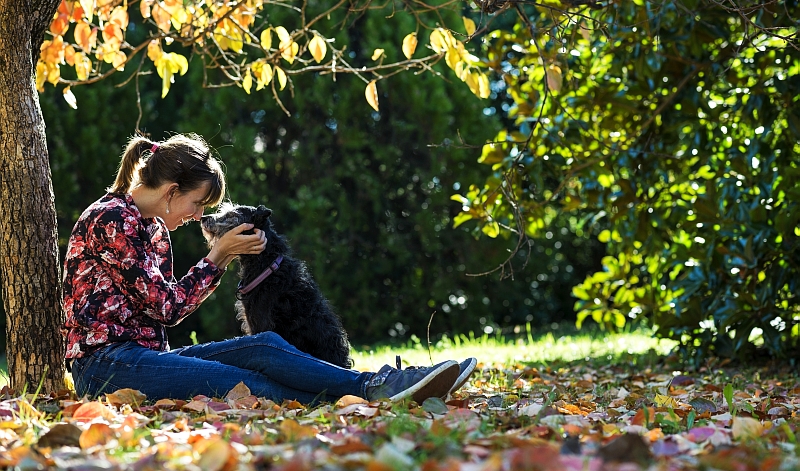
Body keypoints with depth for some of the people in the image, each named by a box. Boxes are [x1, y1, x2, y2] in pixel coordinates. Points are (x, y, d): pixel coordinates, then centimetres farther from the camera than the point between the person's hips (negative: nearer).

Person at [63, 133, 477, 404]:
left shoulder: (153, 228, 18)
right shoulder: (113, 218, -11)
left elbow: (161, 308, 12)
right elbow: (165, 307, -13)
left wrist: (222, 259, 6)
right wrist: (218, 257, -5)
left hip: (143, 354, 8)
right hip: (105, 363, -8)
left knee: (266, 346, -14)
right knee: (253, 384, -24)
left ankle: (379, 386, -25)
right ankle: (372, 390, -31)